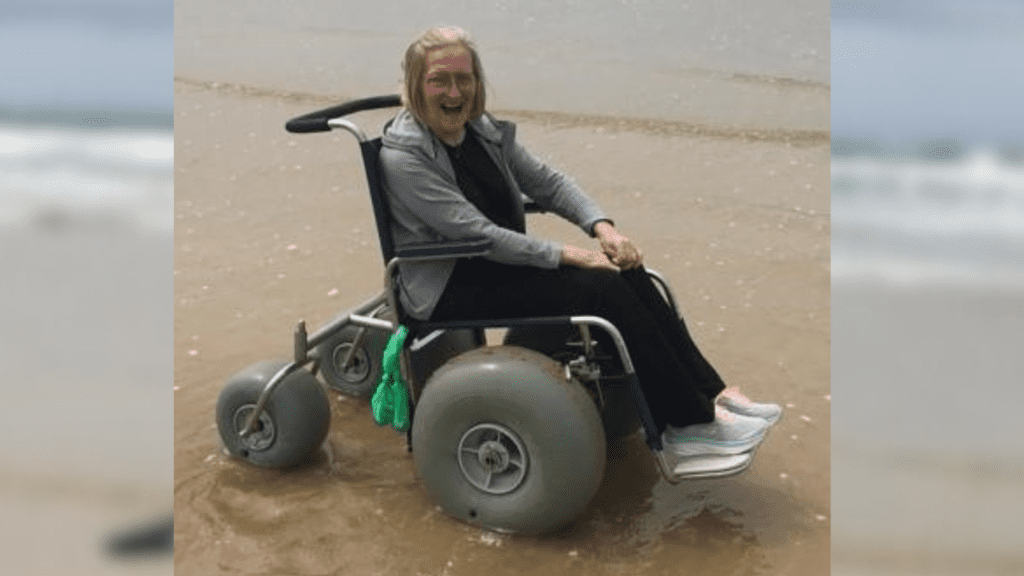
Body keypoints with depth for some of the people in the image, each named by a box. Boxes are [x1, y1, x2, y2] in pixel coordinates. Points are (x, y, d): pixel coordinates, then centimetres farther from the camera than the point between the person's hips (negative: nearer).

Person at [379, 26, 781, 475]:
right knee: (603, 290, -23)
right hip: (450, 292, -7)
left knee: (626, 273, -15)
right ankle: (689, 425, -14)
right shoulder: (403, 156, -17)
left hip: (503, 264, 7)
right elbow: (477, 233, -22)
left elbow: (546, 181, 6)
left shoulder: (484, 130, 5)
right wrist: (567, 255, -22)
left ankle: (713, 396, -11)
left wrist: (601, 226, -12)